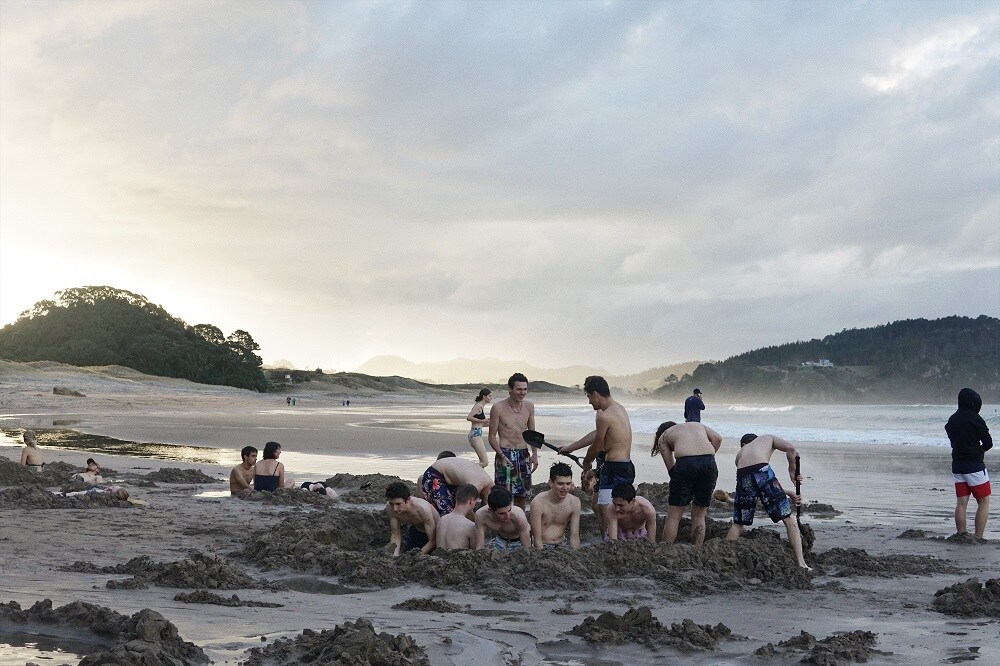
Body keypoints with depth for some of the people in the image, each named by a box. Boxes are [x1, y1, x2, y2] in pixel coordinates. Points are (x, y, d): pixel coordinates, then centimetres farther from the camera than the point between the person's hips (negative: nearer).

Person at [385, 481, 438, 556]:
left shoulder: (423, 509, -41)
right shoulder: (390, 508, -26)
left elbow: (433, 541, -33)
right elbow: (395, 534, -13)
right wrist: (395, 554, -31)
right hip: (415, 531, 4)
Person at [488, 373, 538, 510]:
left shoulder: (529, 407, 6)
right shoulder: (498, 408, -8)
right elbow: (492, 436, -5)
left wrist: (534, 454, 2)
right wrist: (502, 455, -19)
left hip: (524, 454, 5)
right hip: (505, 454, -5)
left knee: (521, 495, 9)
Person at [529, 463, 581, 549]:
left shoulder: (574, 502, -7)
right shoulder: (538, 502, -19)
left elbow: (574, 536, -4)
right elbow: (537, 539, -17)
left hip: (561, 545, 4)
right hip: (542, 547, -4)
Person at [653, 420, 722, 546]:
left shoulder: (662, 438, 25)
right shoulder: (698, 425, 35)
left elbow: (671, 468, 15)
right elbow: (718, 438, 15)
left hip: (686, 463, -3)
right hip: (709, 462, 3)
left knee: (673, 516, 6)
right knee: (699, 516, 16)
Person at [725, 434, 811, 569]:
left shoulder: (740, 454, 37)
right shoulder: (767, 439, 32)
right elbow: (790, 448, 10)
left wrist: (787, 493, 30)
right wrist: (792, 470, 24)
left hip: (743, 477, 3)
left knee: (738, 524, 23)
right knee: (789, 520, 6)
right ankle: (801, 563, 0)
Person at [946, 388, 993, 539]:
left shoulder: (952, 420, 8)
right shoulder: (975, 419, -12)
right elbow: (988, 443, -9)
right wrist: (979, 450, 10)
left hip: (957, 466, 6)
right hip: (975, 466, -6)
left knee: (961, 503, 7)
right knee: (983, 502, 2)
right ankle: (978, 538, -5)